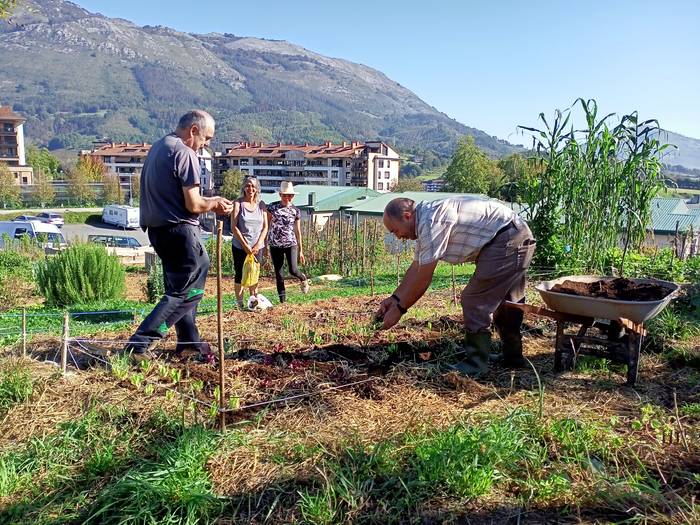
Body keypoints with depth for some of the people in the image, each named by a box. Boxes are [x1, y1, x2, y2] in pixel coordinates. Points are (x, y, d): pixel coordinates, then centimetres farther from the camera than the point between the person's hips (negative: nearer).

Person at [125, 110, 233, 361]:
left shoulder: (158, 147, 15)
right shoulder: (185, 154, -15)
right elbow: (193, 205, -18)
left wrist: (209, 201, 17)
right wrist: (214, 204, 2)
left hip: (158, 229, 10)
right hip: (179, 230, -10)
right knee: (186, 292, -1)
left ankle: (189, 341, 28)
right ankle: (139, 343, -5)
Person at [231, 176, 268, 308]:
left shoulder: (261, 205, 6)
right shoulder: (238, 203, -4)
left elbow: (265, 227, 5)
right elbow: (234, 227, -9)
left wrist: (258, 244, -7)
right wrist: (245, 245, -13)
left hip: (257, 247, 3)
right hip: (240, 246, -3)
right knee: (240, 274, 2)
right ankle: (240, 304, 9)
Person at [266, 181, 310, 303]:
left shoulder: (296, 211, 4)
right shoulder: (272, 208, 0)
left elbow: (298, 231, 10)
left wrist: (300, 250, 11)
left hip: (291, 244, -1)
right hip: (275, 245, 1)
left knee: (293, 270, -14)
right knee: (278, 273, 4)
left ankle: (303, 278, 21)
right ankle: (282, 299, 14)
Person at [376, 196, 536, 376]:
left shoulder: (430, 221, -22)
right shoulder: (424, 222, 10)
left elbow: (423, 278, -19)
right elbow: (416, 267, 16)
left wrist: (400, 309, -10)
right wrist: (395, 298, 13)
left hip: (507, 242, -11)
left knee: (475, 301, -8)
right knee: (504, 301, 20)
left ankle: (476, 364, 1)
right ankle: (513, 357, 32)